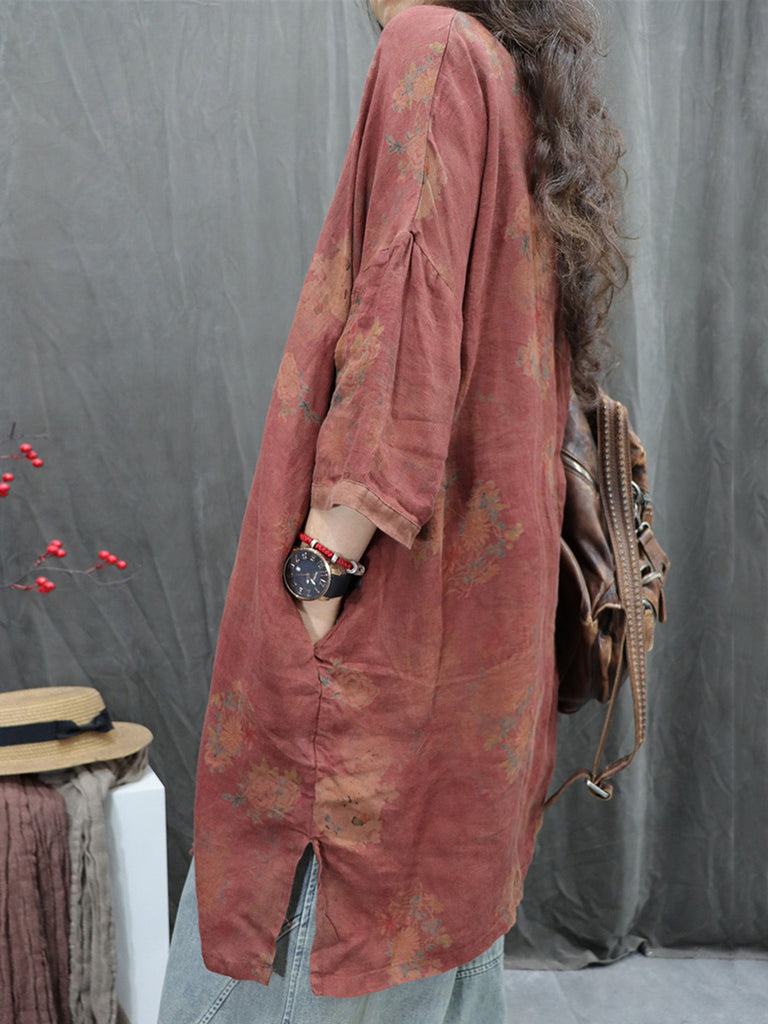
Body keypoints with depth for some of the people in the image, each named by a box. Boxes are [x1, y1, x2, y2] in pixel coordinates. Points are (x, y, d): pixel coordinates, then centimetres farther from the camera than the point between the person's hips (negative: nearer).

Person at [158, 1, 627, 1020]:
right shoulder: (534, 102, 20)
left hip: (402, 590, -9)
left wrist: (322, 565, -20)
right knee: (435, 898, 18)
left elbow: (404, 328, -19)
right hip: (492, 580, 10)